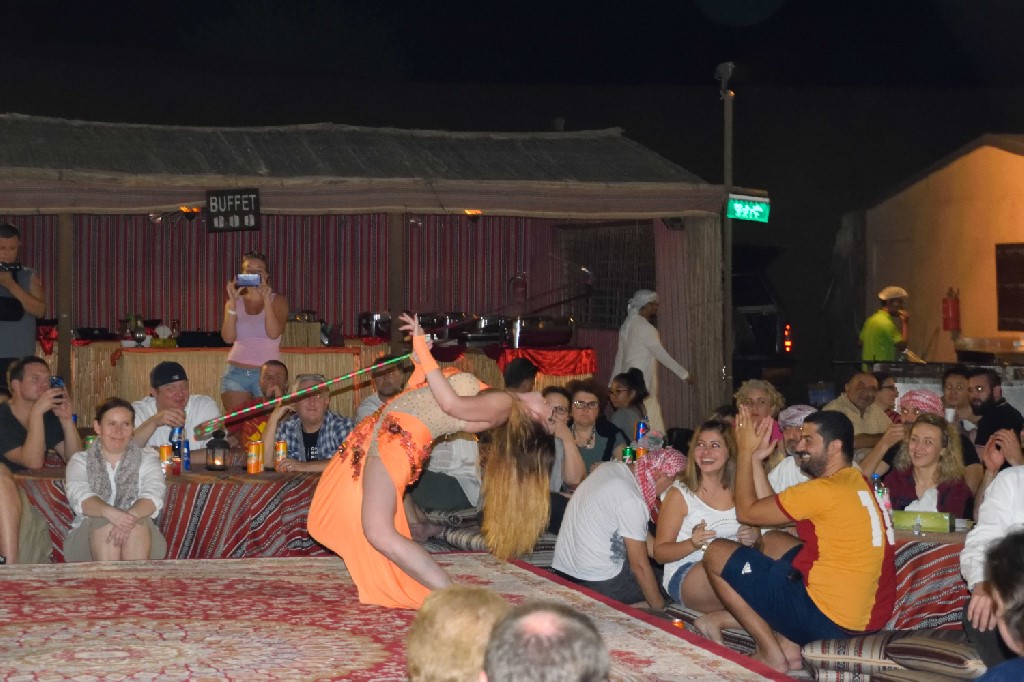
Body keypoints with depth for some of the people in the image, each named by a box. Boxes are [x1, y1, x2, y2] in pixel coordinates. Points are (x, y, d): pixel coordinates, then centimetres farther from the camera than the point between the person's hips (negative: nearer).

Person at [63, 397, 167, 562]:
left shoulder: (147, 458, 13)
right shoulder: (80, 461, 12)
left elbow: (153, 495, -7)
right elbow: (79, 496, -10)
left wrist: (132, 515, -31)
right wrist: (108, 512, -34)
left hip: (141, 536, 0)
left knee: (137, 523, -32)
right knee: (105, 523, -32)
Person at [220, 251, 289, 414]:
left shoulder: (278, 301, 6)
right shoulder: (234, 302, 11)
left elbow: (274, 333, -11)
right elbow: (228, 337, -4)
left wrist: (266, 299, -15)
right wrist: (232, 301, -9)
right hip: (237, 372, 2)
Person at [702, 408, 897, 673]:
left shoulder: (824, 491, -19)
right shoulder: (858, 483, 10)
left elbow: (746, 511, -9)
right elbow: (771, 509, 14)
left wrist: (745, 451, 1)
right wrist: (756, 457, 14)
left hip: (830, 620, -9)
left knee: (716, 554, 1)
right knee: (772, 541, 28)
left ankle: (772, 652, 3)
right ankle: (788, 642, 15)